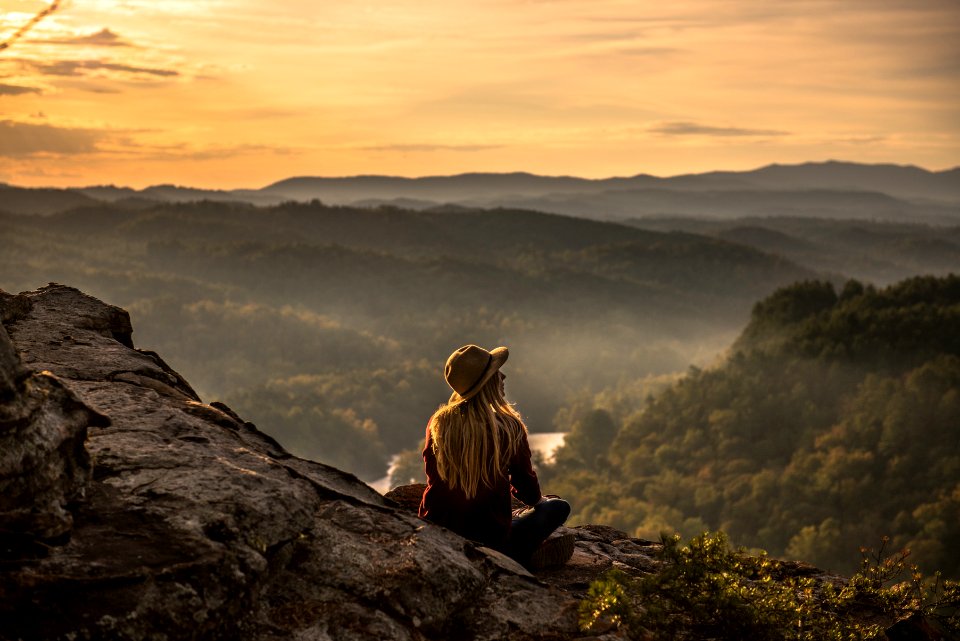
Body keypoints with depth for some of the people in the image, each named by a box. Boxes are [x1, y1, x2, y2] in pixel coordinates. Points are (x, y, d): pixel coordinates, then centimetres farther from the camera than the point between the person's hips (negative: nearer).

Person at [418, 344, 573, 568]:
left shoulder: (438, 423, -6)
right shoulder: (509, 427, -16)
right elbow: (525, 481, -1)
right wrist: (537, 499, 24)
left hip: (436, 533, 5)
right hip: (490, 538, -5)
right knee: (559, 506, 15)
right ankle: (518, 556, -2)